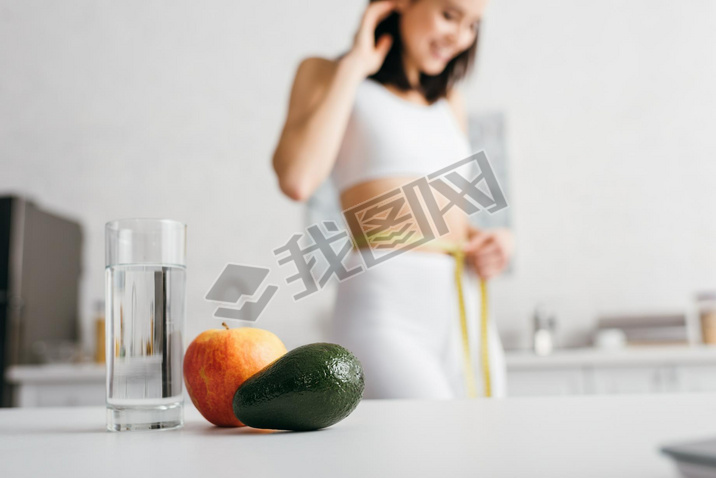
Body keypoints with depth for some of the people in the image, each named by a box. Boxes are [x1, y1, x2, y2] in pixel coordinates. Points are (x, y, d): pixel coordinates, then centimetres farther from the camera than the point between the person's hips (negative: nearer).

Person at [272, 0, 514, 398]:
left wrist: (488, 240, 6)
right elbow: (297, 180, -14)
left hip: (465, 308, 7)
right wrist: (352, 66, -5)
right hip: (385, 310, -6)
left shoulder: (450, 102, 21)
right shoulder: (328, 74, 6)